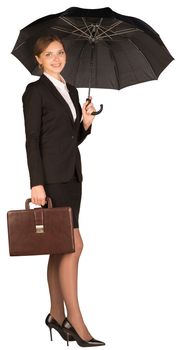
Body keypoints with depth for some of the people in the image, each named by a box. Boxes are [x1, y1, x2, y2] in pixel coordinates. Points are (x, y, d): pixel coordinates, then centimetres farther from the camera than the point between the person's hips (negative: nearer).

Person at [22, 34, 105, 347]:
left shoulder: (71, 90, 16)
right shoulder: (36, 90, -5)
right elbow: (32, 139, -10)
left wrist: (86, 123, 0)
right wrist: (37, 183, -17)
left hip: (71, 175, 7)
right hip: (51, 177, -7)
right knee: (73, 245, -12)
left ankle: (57, 315, 18)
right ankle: (76, 322, -8)